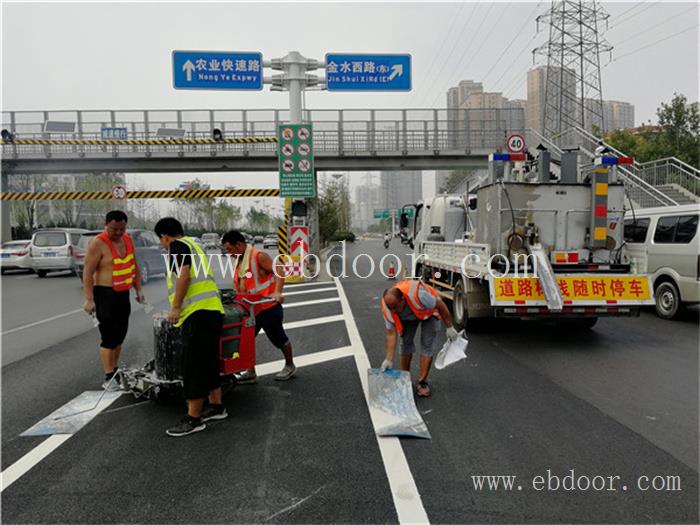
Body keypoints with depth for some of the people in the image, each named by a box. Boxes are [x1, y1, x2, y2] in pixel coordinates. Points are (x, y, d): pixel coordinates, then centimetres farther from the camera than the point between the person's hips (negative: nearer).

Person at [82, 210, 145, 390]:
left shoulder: (127, 240, 7)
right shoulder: (98, 244, -15)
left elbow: (134, 266, 16)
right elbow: (87, 273, -16)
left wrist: (138, 290, 13)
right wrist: (89, 299, -20)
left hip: (123, 294, 7)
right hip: (105, 295, -7)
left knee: (120, 335, 14)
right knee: (109, 337, -6)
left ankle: (115, 370, 28)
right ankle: (108, 377, 1)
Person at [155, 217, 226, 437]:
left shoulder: (177, 245, -3)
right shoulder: (193, 245, 24)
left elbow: (183, 275, -17)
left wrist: (175, 308, -12)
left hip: (198, 313, -10)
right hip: (213, 310, 10)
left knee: (193, 366, -3)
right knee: (208, 362, 18)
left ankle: (194, 418, 3)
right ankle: (216, 406, 28)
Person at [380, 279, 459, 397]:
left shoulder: (417, 295, -46)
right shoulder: (387, 307, -31)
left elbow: (441, 305, -29)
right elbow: (391, 334, -22)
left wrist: (450, 327, -19)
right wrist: (389, 359, -24)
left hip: (429, 309, -3)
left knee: (427, 343, -10)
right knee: (406, 342, -2)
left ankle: (422, 382, -1)